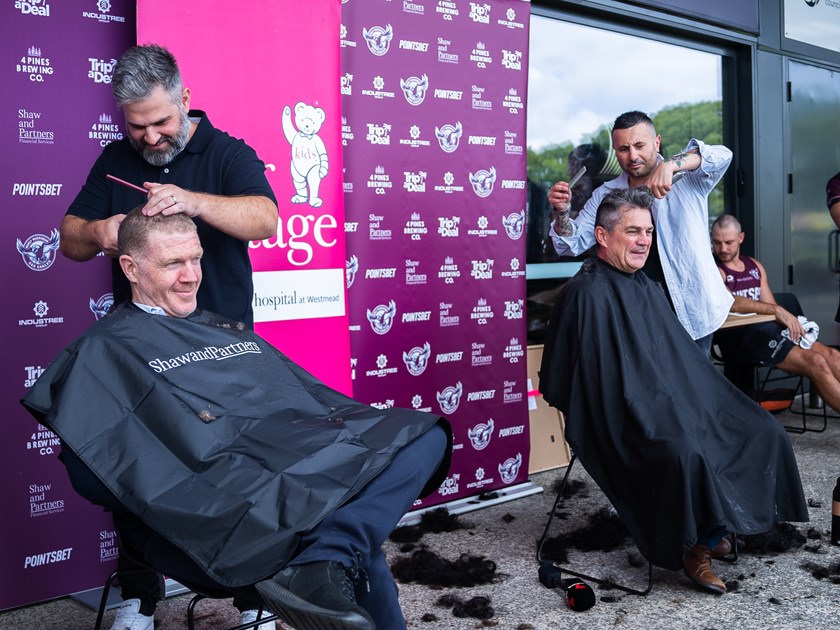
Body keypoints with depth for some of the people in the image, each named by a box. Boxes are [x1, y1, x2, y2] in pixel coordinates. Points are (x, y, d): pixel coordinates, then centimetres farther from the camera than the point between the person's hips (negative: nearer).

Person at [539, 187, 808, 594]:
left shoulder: (646, 289, 16)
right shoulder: (587, 293, -14)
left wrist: (704, 404, 11)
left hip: (672, 405, 10)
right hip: (626, 422, -9)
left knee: (763, 433, 2)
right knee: (687, 454, -36)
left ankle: (712, 528, 11)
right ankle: (691, 546, -11)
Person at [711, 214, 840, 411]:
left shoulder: (755, 266, 22)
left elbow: (769, 307, 17)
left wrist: (791, 321, -5)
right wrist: (777, 311, -22)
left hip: (770, 328, 7)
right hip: (738, 336, -7)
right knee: (815, 362, -21)